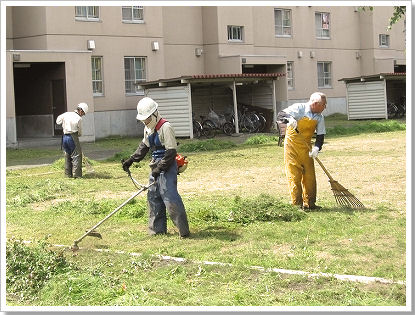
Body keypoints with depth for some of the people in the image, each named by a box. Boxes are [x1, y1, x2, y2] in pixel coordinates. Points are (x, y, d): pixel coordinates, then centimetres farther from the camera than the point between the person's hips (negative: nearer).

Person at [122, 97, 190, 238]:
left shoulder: (165, 127, -17)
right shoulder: (148, 128, 12)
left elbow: (171, 152, -19)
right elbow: (144, 146, 25)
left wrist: (160, 168, -21)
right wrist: (131, 160, 18)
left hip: (167, 167, -9)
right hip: (156, 167, 9)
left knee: (169, 197, -14)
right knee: (153, 197, 11)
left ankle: (184, 230, -10)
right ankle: (158, 229, 20)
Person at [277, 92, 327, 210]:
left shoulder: (320, 117, 2)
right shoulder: (299, 108, -14)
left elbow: (320, 135, 1)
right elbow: (280, 115, -21)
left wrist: (316, 148, -18)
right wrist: (289, 118, -43)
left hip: (306, 147, 5)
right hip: (292, 144, -5)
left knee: (310, 176, 5)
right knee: (294, 174, -4)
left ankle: (309, 202, 16)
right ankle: (297, 203, 3)